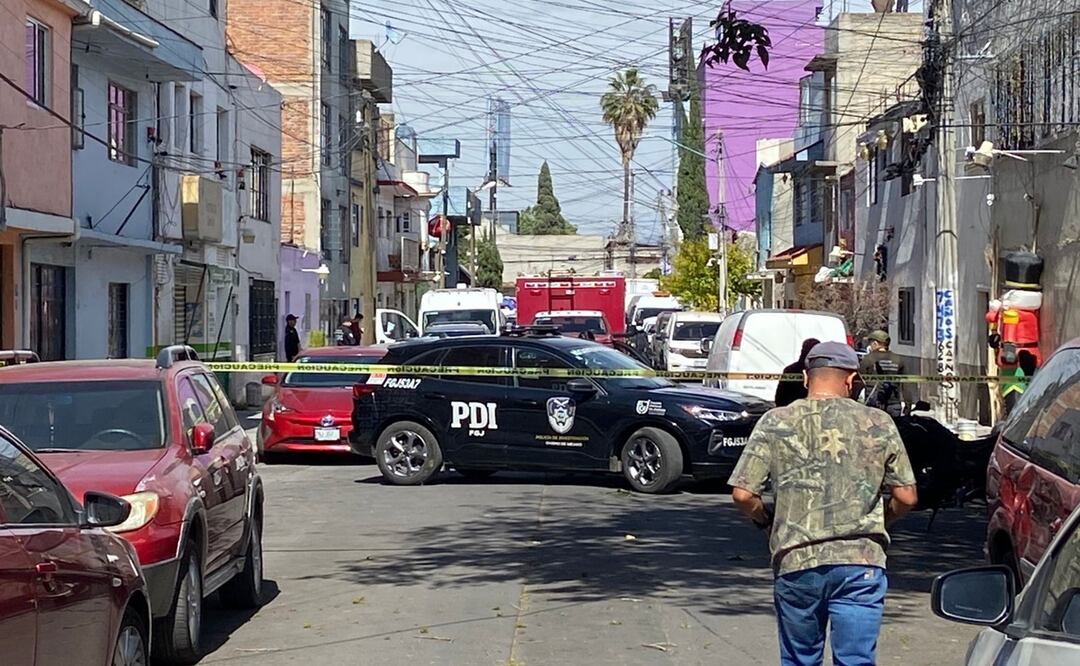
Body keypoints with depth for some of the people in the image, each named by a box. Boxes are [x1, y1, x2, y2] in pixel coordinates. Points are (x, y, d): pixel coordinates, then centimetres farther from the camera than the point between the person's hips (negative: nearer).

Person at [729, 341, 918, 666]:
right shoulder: (878, 424, 2)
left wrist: (766, 519, 14)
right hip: (861, 561, -1)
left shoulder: (776, 423, 0)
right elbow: (906, 496, 4)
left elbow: (742, 494, -6)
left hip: (796, 562, 1)